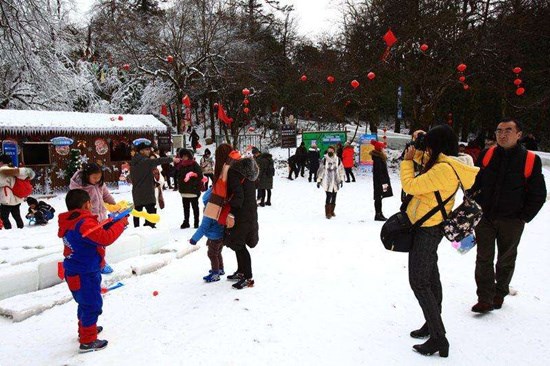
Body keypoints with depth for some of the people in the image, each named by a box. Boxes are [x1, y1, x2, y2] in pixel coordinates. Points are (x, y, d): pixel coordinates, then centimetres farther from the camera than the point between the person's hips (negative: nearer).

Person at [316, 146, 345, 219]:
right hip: (327, 182, -3)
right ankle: (328, 213, -5)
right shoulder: (324, 160, -3)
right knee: (329, 196, -11)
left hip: (335, 182, 3)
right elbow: (321, 170, 1)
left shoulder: (338, 160, 4)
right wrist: (319, 180, 1)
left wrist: (341, 180, 7)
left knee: (334, 197, 10)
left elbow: (341, 170, 10)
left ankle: (332, 211, 26)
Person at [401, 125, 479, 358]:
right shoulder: (447, 165, 3)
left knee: (419, 282, -4)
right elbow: (425, 162, 24)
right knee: (430, 277, 20)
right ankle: (432, 325, 36)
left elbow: (410, 186, -24)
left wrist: (407, 160, -11)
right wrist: (418, 145, 8)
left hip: (427, 230, -10)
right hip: (430, 227, 10)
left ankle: (438, 339, 2)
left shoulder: (443, 169, -27)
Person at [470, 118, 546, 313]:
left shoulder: (531, 160, -7)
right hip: (485, 217, 1)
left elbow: (538, 194, -1)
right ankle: (485, 299, 9)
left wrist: (524, 217, -4)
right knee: (484, 259, 1)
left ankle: (500, 293, 35)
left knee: (506, 260, 16)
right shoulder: (486, 155, -1)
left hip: (511, 222, -1)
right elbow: (474, 184, 8)